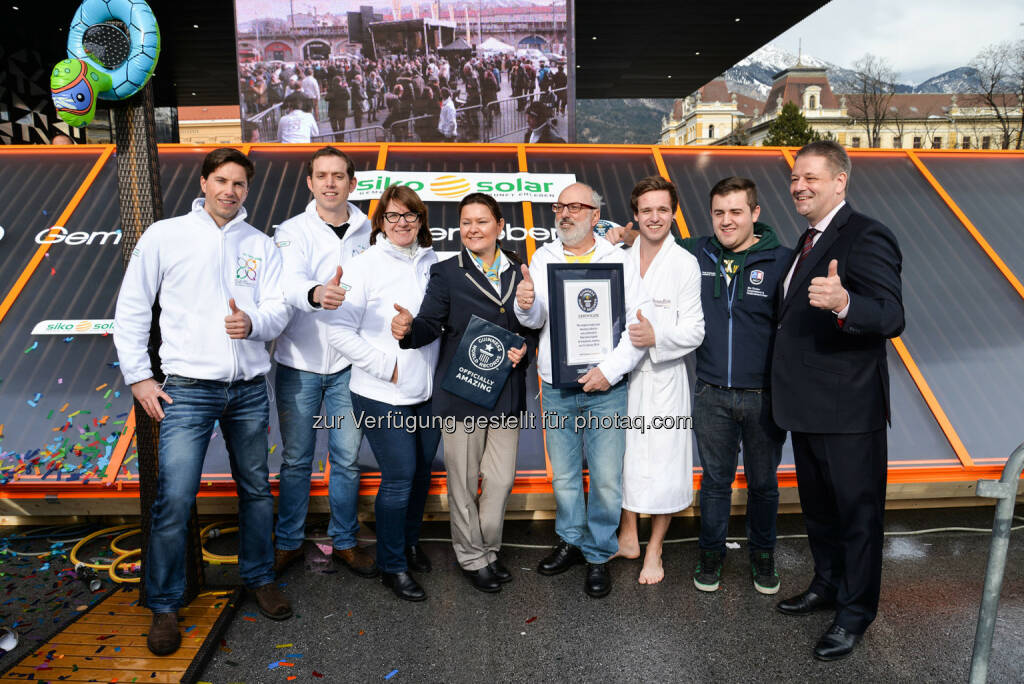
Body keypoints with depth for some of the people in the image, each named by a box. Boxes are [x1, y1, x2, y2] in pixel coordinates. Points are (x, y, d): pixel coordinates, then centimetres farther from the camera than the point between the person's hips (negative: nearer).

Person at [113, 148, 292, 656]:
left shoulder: (261, 246, 9)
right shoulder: (164, 236, 3)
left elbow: (278, 311, 3)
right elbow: (131, 310, 3)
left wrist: (252, 322, -20)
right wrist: (138, 377, -2)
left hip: (249, 389, 3)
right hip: (188, 388, -3)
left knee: (256, 489, 13)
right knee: (174, 499, -5)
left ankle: (259, 577, 32)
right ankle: (164, 606, 13)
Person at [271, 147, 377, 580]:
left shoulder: (368, 232, 4)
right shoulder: (293, 231, -4)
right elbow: (290, 281, -23)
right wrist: (315, 295, -47)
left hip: (350, 365, 2)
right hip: (299, 364, -1)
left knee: (347, 459, 10)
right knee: (296, 460, 9)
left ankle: (344, 542, 26)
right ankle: (288, 543, 26)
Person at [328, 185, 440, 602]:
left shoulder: (433, 263, 6)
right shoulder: (365, 266, -8)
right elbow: (340, 332, -11)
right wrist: (386, 366, -13)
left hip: (428, 393, 5)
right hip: (383, 397, -5)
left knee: (422, 471, 16)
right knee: (399, 477, -1)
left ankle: (410, 541, 40)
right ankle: (392, 566, 18)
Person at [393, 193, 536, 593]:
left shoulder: (519, 271, 9)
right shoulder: (446, 273, 1)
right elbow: (430, 324, -9)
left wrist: (525, 347, -6)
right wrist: (408, 329, -30)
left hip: (506, 393, 3)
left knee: (502, 478, 9)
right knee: (463, 480, 8)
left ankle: (488, 549, 33)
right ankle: (472, 557, 28)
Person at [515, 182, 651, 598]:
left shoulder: (619, 261, -1)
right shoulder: (543, 258, 7)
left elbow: (642, 323, -7)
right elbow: (535, 321, 3)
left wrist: (611, 369, -16)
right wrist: (526, 305, -21)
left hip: (605, 390, -2)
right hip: (555, 389, 3)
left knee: (606, 478, 2)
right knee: (563, 475, 14)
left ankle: (599, 555, 20)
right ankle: (571, 542, 33)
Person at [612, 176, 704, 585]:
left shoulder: (686, 264, -7)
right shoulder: (621, 259, 7)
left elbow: (694, 330, -9)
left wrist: (657, 337, -26)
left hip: (664, 375, -4)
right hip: (621, 373, 4)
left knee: (662, 463, 2)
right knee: (624, 455, 13)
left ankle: (654, 551, 21)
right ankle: (628, 537, 32)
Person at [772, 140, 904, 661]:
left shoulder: (866, 237, -16)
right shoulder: (810, 241, 13)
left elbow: (891, 318, -27)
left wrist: (843, 303, -45)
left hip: (849, 409, -9)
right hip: (807, 405, 9)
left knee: (857, 510, 8)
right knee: (817, 505, 23)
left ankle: (855, 612, 25)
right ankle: (828, 584, 42)